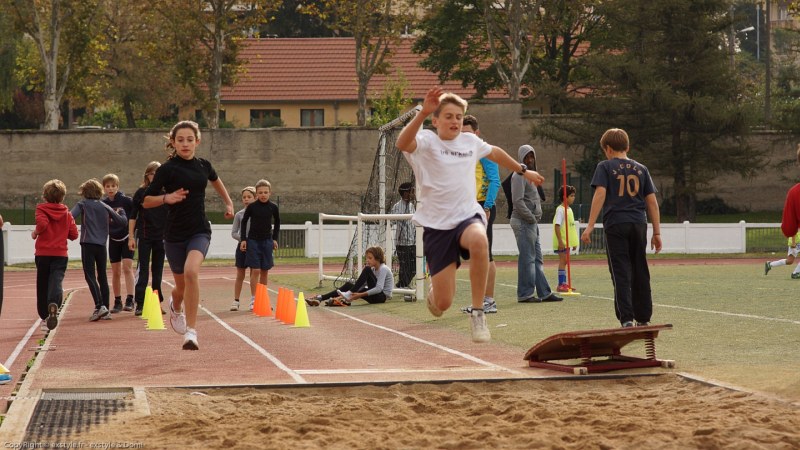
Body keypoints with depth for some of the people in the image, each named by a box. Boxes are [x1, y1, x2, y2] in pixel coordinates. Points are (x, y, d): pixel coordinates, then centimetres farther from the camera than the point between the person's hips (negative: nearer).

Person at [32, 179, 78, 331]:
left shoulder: (41, 209, -2)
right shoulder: (66, 213, 6)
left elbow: (42, 223, -22)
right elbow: (74, 234, 3)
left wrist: (35, 232, -4)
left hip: (43, 253, -1)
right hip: (60, 254, 1)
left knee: (42, 285, 13)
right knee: (56, 282, -11)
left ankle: (44, 314, 22)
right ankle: (53, 305, -41)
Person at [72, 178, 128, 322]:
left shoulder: (82, 204, 2)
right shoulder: (105, 207, 11)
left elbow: (70, 217, -15)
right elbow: (122, 221, 11)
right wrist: (121, 212, 31)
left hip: (88, 244, -4)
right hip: (102, 245, 4)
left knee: (90, 276, -7)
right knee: (102, 276, 12)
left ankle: (99, 306, -23)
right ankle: (105, 309, 13)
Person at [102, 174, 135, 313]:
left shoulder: (126, 200, -10)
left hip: (127, 237, -3)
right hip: (113, 239, 3)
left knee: (127, 267, -13)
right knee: (115, 272, 6)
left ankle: (130, 300, -15)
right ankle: (117, 302, 14)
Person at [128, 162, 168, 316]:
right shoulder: (141, 192, 0)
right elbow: (132, 216, 2)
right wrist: (131, 237, -3)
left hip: (161, 236, 2)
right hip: (144, 236, -2)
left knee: (158, 269, 8)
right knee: (143, 268, -5)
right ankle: (139, 304, -6)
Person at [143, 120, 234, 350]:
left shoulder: (203, 166, 4)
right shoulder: (167, 169, -7)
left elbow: (215, 180, 29)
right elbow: (146, 201, -5)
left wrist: (228, 203, 29)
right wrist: (166, 197, -22)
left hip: (199, 231, 1)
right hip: (175, 234, -1)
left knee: (191, 272, -27)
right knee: (182, 285, 11)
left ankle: (191, 331, -24)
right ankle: (175, 306, 52)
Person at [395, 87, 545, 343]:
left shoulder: (470, 142, 10)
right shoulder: (426, 141, -5)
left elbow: (494, 153, 32)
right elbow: (402, 144, -29)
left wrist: (524, 171, 42)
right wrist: (423, 113, -43)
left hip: (468, 216, 2)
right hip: (436, 224, -2)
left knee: (479, 241, -38)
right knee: (443, 303, -5)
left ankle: (478, 313, -23)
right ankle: (434, 291, 37)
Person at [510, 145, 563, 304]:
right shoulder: (519, 176, -11)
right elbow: (518, 201, -19)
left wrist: (536, 218, 11)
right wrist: (531, 218, -16)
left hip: (532, 223, 10)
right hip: (524, 223, -10)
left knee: (537, 259, 11)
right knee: (527, 258, -8)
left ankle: (544, 292, 15)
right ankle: (525, 294, -4)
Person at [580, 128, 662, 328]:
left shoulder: (605, 167, 2)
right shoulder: (641, 169, 13)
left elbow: (600, 194, -11)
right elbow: (652, 201, 10)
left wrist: (590, 226, -13)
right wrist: (657, 232, 12)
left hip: (616, 225, -3)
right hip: (638, 225, 4)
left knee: (621, 274, -3)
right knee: (640, 273, 12)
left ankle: (627, 319, -11)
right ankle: (644, 319, 16)